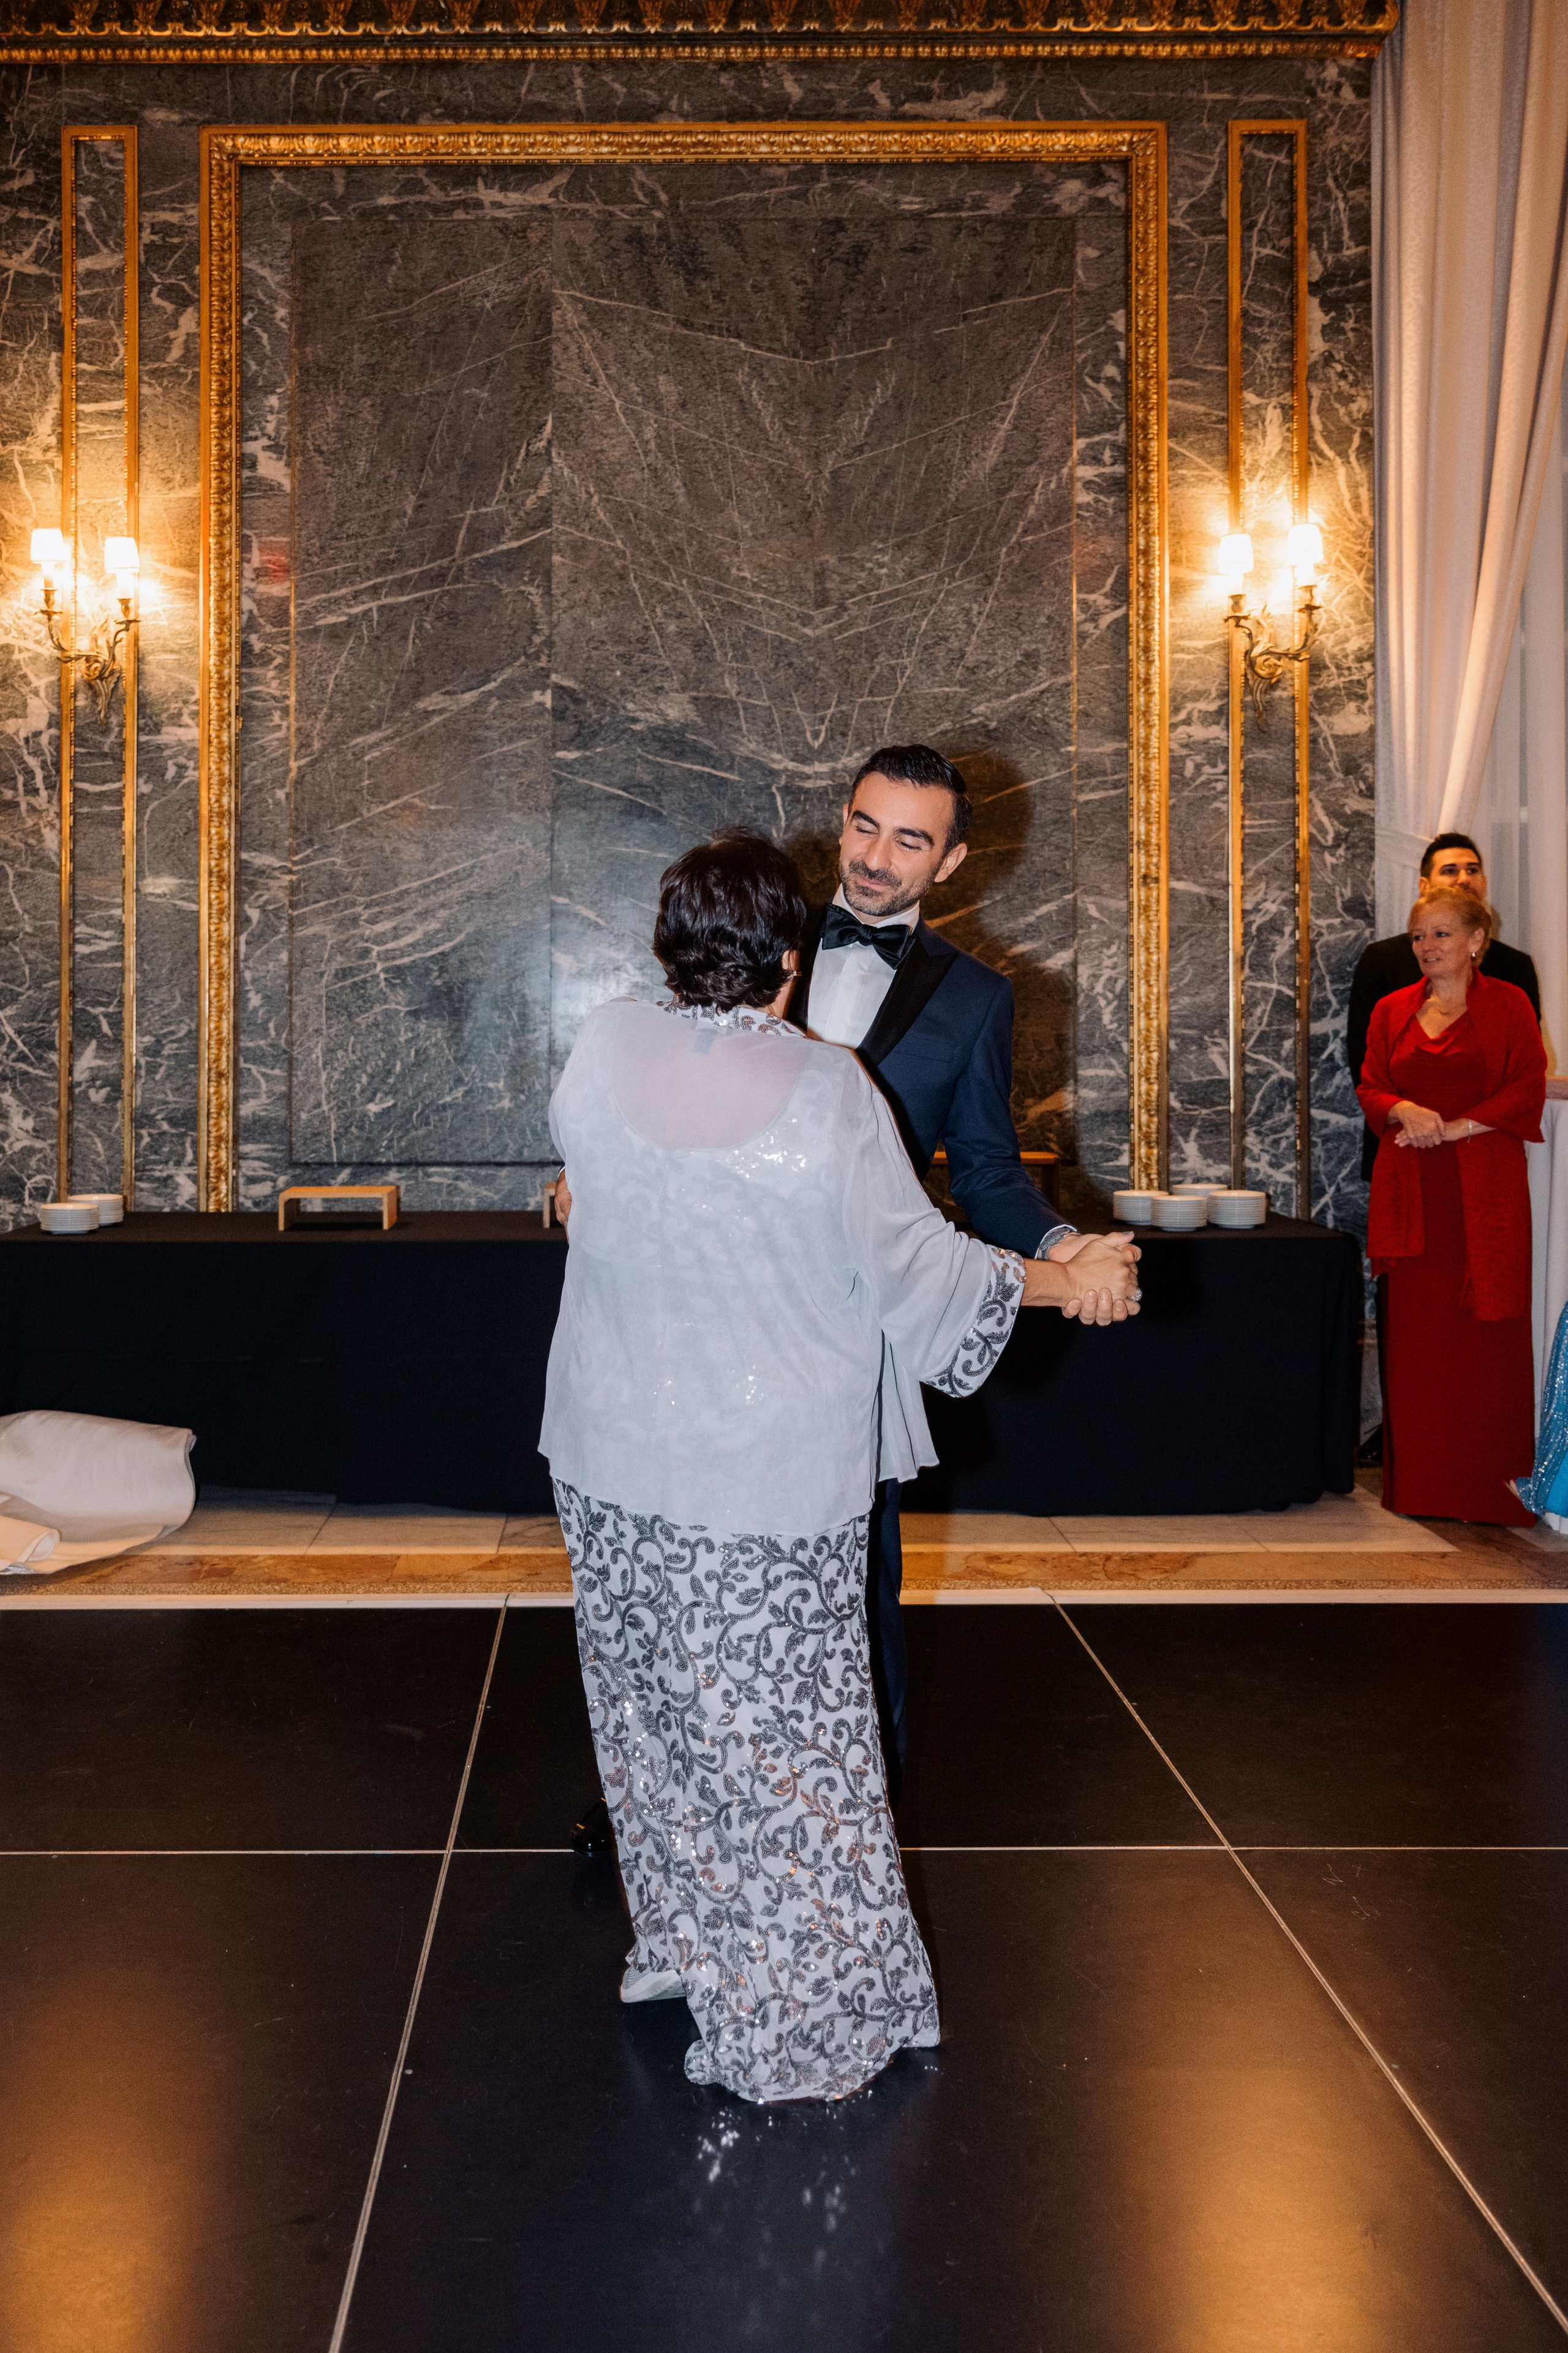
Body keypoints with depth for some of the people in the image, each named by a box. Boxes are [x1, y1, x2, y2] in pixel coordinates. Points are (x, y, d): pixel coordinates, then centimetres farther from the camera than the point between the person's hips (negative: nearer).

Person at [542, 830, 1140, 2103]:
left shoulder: (600, 1051, -7)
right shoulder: (826, 1093, -17)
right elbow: (912, 1258, -9)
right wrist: (1064, 1280, 4)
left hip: (613, 1450, 4)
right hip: (773, 1469, -3)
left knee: (652, 1703, 19)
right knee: (778, 1727, 7)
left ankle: (682, 1940, 35)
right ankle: (805, 2008, 21)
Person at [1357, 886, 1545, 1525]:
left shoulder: (1508, 1004, 5)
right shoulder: (1392, 1010, 15)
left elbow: (1527, 1090, -1)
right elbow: (1370, 1090, 12)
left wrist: (1454, 1127, -11)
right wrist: (1405, 1111, -9)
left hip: (1486, 1188, -3)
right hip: (1410, 1190, 3)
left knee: (1486, 1334, -4)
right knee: (1414, 1334, 0)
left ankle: (1491, 1489, 4)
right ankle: (1417, 1487, 7)